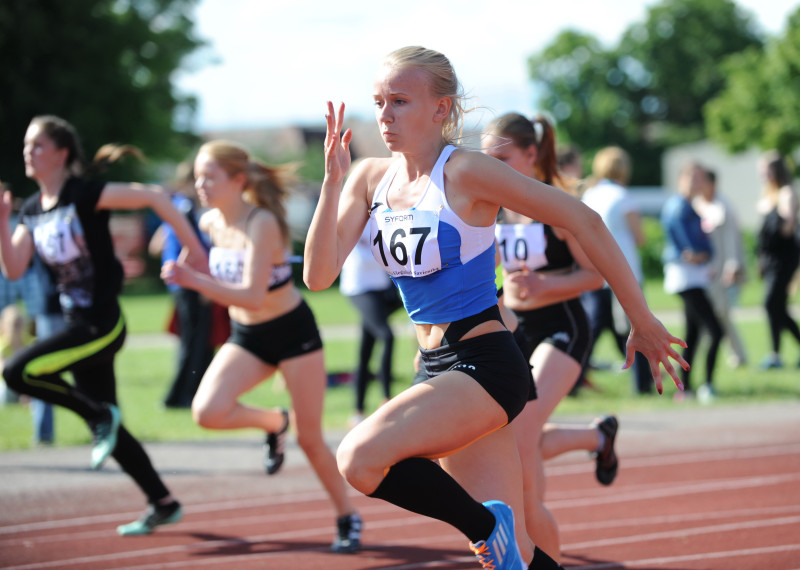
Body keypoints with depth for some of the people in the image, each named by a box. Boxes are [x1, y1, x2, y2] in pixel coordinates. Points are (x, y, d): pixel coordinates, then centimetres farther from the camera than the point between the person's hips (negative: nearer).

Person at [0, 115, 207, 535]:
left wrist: (192, 245, -19)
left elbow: (153, 196, -17)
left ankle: (100, 414, -4)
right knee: (108, 427, 12)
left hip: (102, 324, -8)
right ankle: (163, 505, 23)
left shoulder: (83, 194, -14)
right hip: (78, 324, 8)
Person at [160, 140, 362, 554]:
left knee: (310, 439, 1)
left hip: (293, 333, -5)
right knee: (207, 411, -20)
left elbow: (253, 297, -34)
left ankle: (348, 520, 23)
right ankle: (274, 423, 11)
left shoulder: (261, 224, -26)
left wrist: (194, 281, -39)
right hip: (245, 337, 6)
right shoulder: (210, 223, -5)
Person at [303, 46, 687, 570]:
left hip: (486, 367, -7)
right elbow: (319, 275, -4)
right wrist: (332, 180, -15)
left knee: (360, 458, -26)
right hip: (440, 368, 7)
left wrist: (643, 321, -7)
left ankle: (487, 525, -7)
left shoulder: (465, 172, -13)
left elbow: (582, 221, -11)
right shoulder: (370, 178, 5)